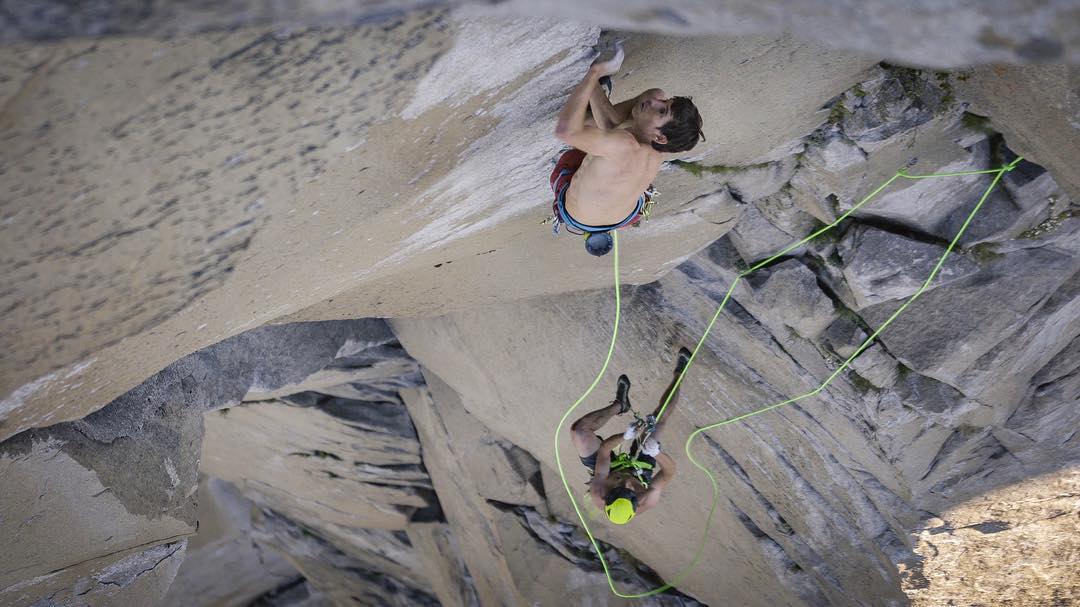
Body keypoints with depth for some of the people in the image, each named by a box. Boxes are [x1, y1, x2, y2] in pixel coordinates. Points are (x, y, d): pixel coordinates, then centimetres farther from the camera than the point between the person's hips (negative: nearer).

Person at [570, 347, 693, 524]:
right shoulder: (648, 502, -45)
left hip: (605, 468, 0)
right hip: (640, 468, 0)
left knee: (578, 429, -17)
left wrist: (625, 436, -54)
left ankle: (619, 404, 12)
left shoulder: (598, 495, -44)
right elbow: (670, 471, -37)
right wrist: (657, 452, -58)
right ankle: (678, 374, 15)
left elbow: (604, 448, -36)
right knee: (659, 418, -10)